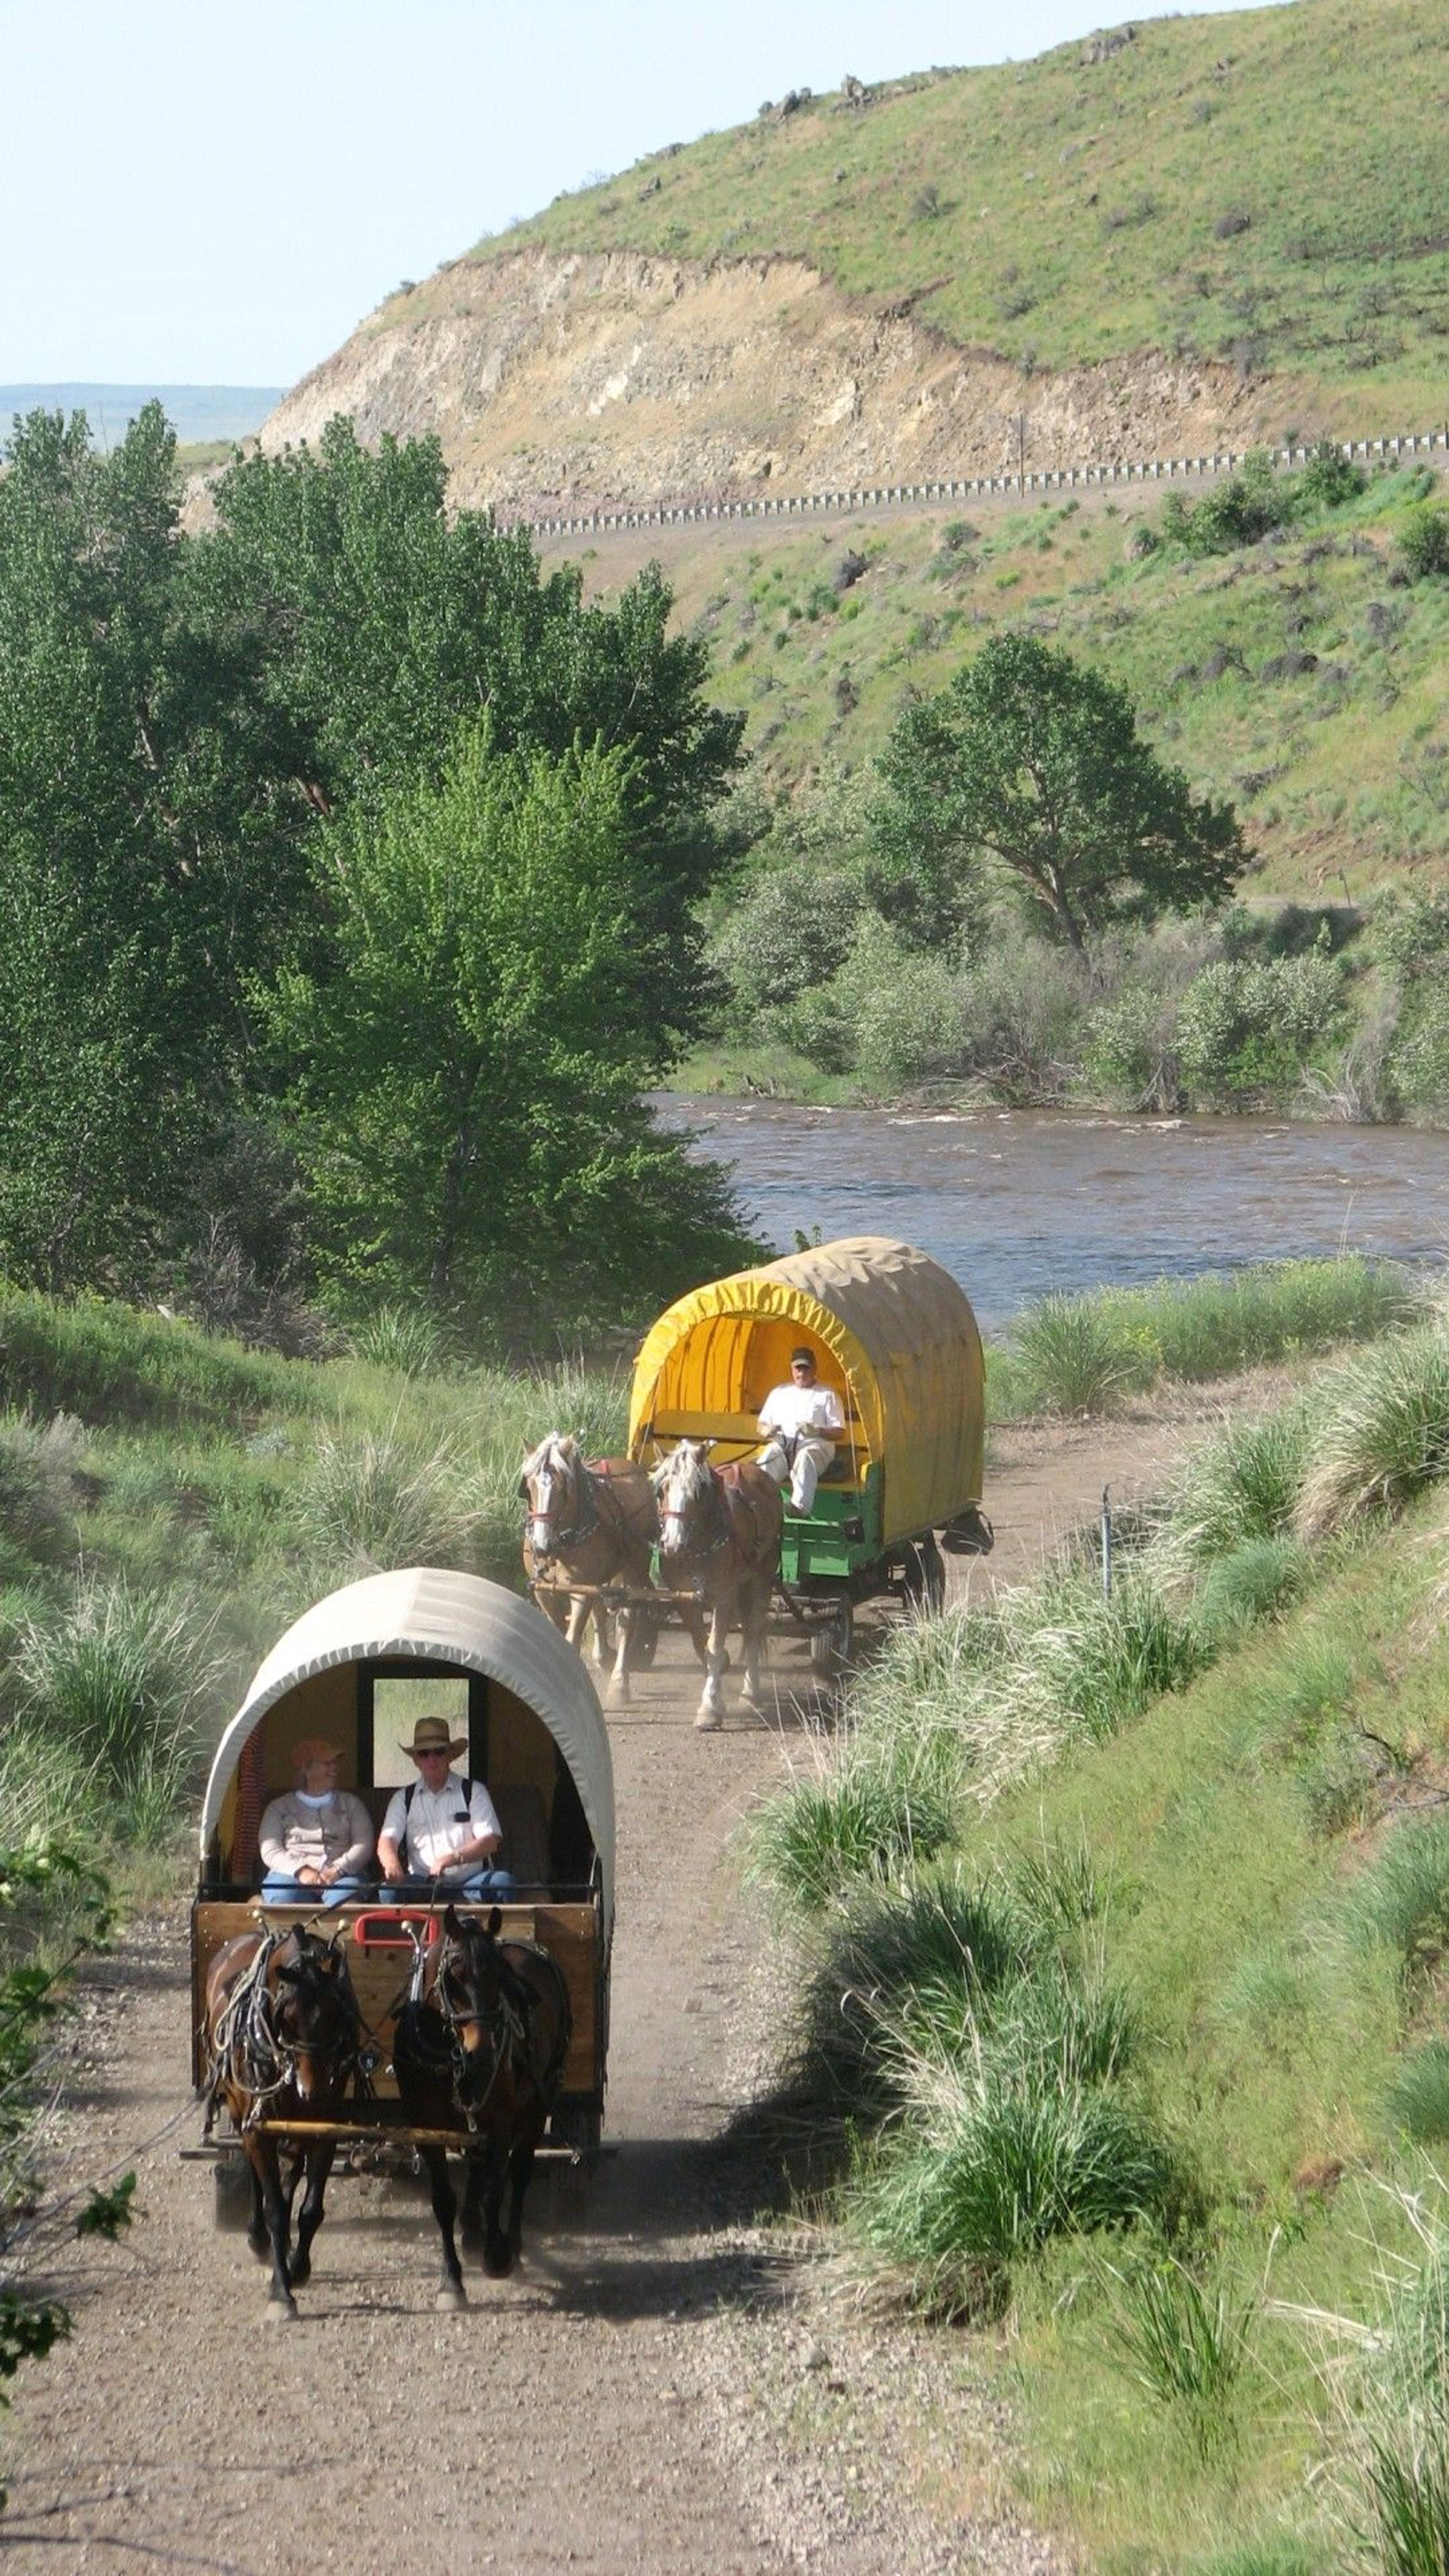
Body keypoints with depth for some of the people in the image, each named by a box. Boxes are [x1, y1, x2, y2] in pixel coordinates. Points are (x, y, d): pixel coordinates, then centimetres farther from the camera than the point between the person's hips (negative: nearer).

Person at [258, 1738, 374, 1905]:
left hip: (339, 1876, 0)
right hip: (291, 1873, 0)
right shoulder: (279, 1808, 20)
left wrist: (338, 1870, -11)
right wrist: (301, 1871, -14)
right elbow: (270, 1852, 6)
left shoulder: (351, 1804, 24)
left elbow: (364, 1846, 10)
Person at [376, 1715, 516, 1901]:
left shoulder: (474, 1792, 8)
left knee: (501, 1882, -32)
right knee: (391, 1888, -31)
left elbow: (490, 1842, -2)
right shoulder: (404, 1799, 13)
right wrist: (391, 1863, -25)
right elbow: (387, 1841, 1)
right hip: (423, 1885, 1)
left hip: (471, 1881, -1)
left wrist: (452, 1859, -21)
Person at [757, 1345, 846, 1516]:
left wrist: (817, 1432, -13)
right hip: (783, 1442, 2)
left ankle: (799, 1507, -57)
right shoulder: (778, 1393, 25)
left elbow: (839, 1431, 7)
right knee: (770, 1454, -35)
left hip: (815, 1444, -2)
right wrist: (768, 1430, -1)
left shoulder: (827, 1395, 14)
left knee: (806, 1457, -40)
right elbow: (762, 1424, 26)